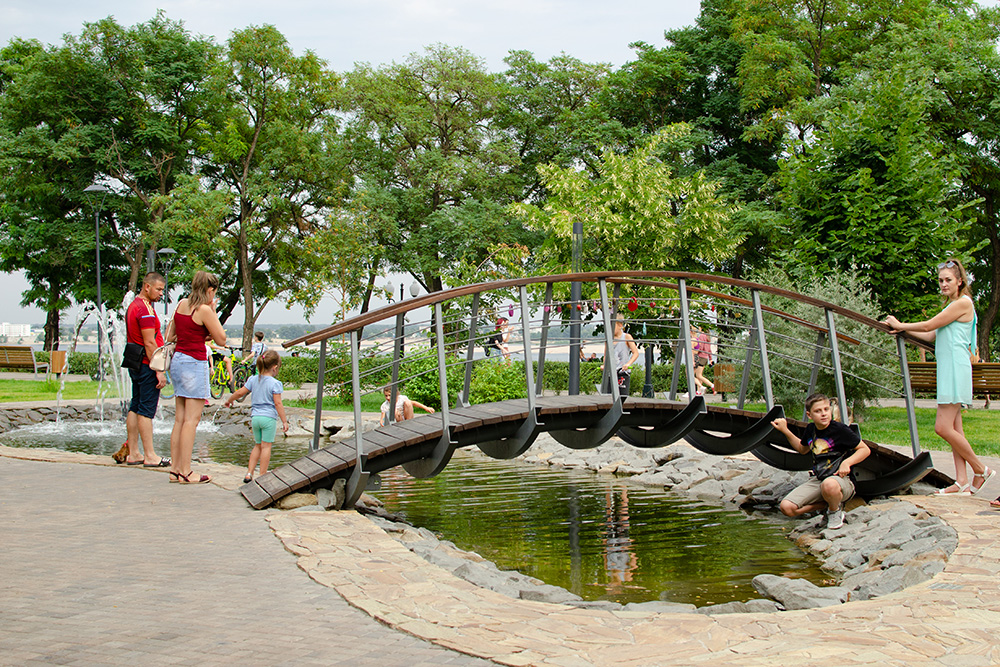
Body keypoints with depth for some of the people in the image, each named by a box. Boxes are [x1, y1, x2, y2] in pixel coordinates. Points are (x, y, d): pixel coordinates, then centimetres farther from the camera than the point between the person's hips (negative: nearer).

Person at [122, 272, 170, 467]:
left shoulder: (133, 306, 17)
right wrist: (159, 371, -19)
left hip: (135, 365, 10)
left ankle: (133, 453, 15)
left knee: (135, 407, 11)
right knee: (146, 410, -8)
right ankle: (149, 456, -5)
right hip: (147, 365, -10)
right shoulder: (145, 309, -15)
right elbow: (149, 344, -20)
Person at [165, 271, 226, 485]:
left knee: (180, 418, 11)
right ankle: (186, 473, -4)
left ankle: (175, 469, 13)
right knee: (191, 419, -5)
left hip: (177, 360, 8)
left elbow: (170, 336, 17)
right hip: (194, 362, -8)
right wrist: (214, 312, -2)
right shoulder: (204, 310, -13)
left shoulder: (181, 304, 10)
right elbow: (221, 340, -7)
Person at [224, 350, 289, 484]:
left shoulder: (253, 380, 7)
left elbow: (240, 393, 11)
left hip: (255, 417, 5)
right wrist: (284, 421, -7)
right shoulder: (275, 383, -8)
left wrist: (229, 401, 30)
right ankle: (262, 476, 0)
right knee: (266, 446, 0)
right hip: (269, 417, -5)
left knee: (257, 445, 17)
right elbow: (278, 403, -11)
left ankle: (249, 473, 12)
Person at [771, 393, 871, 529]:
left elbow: (865, 450, -4)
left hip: (842, 479, -6)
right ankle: (827, 502, 7)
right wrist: (785, 431, 18)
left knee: (829, 485, -45)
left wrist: (847, 462, -20)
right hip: (818, 481, 6)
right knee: (786, 508, -12)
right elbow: (802, 449, 29)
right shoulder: (811, 429, 7)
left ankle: (835, 510, -8)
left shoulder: (839, 429, -11)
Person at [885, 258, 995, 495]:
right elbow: (932, 336, 20)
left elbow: (929, 326, -9)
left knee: (943, 427, -12)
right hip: (947, 370, 10)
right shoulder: (952, 306, 21)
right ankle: (962, 482, 5)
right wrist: (903, 330, 15)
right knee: (954, 428, 5)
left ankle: (981, 470, 0)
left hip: (956, 369, -10)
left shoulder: (963, 303, -8)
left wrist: (901, 325, 2)